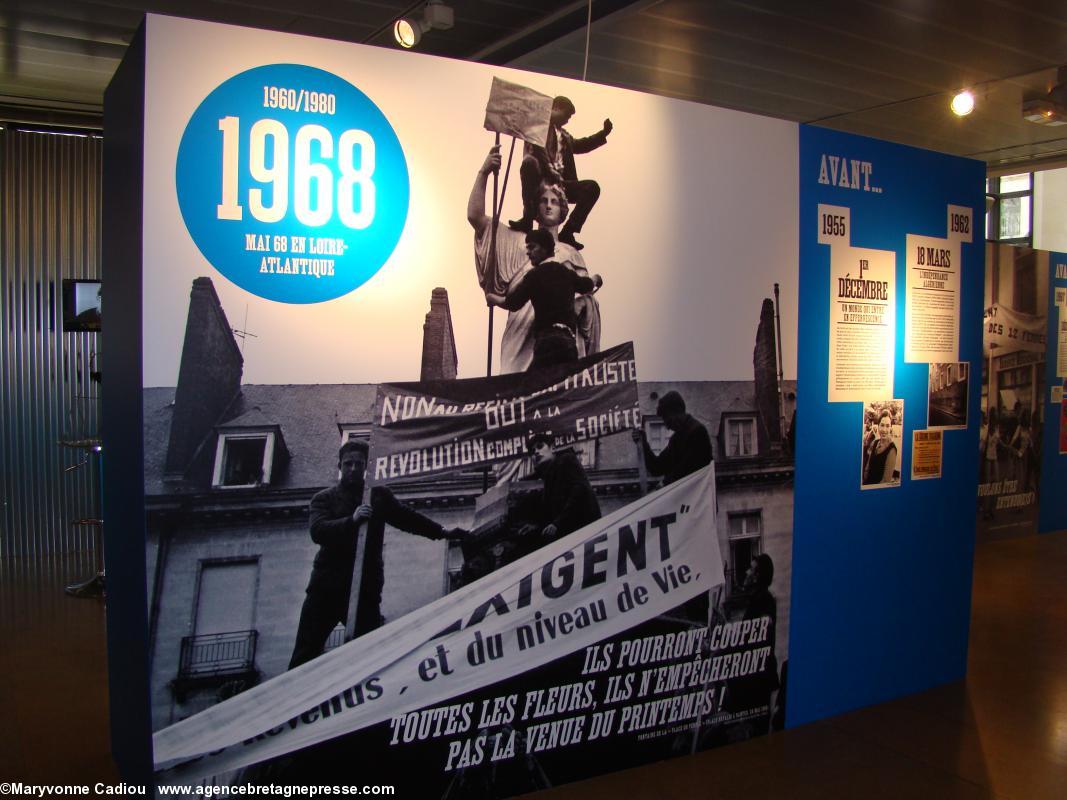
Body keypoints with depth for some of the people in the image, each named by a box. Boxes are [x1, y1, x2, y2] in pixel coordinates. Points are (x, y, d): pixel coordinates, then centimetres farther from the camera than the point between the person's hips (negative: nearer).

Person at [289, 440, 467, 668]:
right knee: (306, 652, -1)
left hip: (366, 587, 2)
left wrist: (442, 532, 10)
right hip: (327, 584, -1)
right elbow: (318, 531, -9)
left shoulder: (379, 495, 14)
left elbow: (407, 518, 19)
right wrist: (352, 520, -24)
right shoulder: (324, 498, 8)